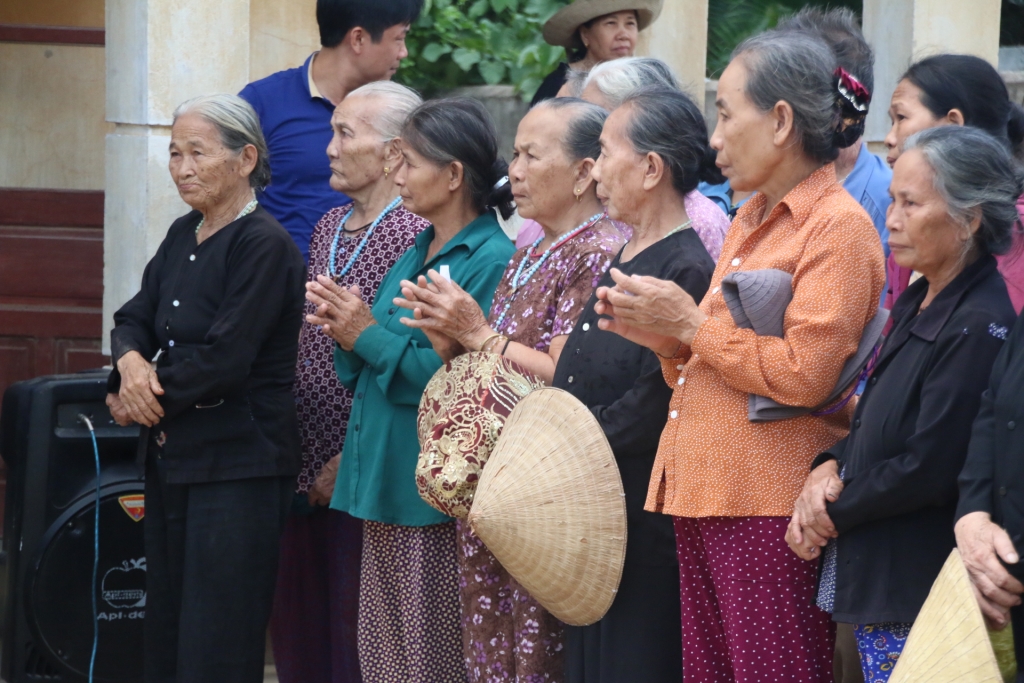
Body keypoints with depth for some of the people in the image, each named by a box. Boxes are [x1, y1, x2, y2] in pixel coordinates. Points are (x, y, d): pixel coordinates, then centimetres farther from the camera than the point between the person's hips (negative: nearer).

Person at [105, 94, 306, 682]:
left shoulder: (263, 244, -13)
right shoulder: (183, 236, 13)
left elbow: (224, 358, -19)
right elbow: (133, 320, 13)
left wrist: (137, 398, -8)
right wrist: (131, 362, -11)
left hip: (238, 464, -8)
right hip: (172, 458, 8)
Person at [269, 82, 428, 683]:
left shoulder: (414, 236, -12)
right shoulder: (329, 229, 15)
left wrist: (349, 458, -16)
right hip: (306, 464, 8)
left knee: (357, 627, -2)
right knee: (297, 628, 11)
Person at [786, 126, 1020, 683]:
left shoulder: (978, 328, -18)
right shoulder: (917, 303, 13)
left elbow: (928, 469, -20)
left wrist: (833, 511, -9)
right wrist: (828, 469, -1)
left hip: (920, 590, -9)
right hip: (870, 577, 9)